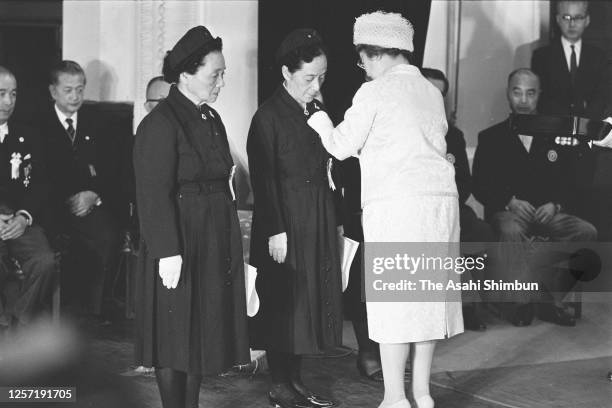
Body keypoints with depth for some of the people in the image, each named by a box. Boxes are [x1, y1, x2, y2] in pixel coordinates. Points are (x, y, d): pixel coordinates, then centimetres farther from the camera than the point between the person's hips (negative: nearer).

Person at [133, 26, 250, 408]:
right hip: (180, 245, -8)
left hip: (215, 245, 8)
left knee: (203, 332, 13)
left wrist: (231, 241, 11)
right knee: (177, 337, 0)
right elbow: (154, 194, -19)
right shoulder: (160, 124, -15)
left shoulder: (211, 120, 12)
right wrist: (167, 253, -23)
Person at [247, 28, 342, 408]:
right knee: (283, 300, 0)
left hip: (319, 219, 7)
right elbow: (263, 178, -14)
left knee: (312, 297, 11)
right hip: (286, 220, -7)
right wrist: (275, 231, -18)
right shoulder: (270, 116, -11)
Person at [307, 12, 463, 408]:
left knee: (393, 298, -2)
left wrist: (320, 119, 18)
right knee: (428, 292, 11)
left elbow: (341, 146, 0)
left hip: (395, 206, -6)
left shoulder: (375, 92, -5)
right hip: (440, 198, 6)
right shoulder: (431, 92, 15)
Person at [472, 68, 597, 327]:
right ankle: (521, 303, -30)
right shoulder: (491, 137, 10)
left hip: (547, 213, 3)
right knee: (512, 232, -39)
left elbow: (566, 184, 14)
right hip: (506, 213, -3)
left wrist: (554, 205, -8)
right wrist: (510, 201, -15)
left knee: (586, 232, -25)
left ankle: (553, 301, -19)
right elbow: (480, 186, 2)